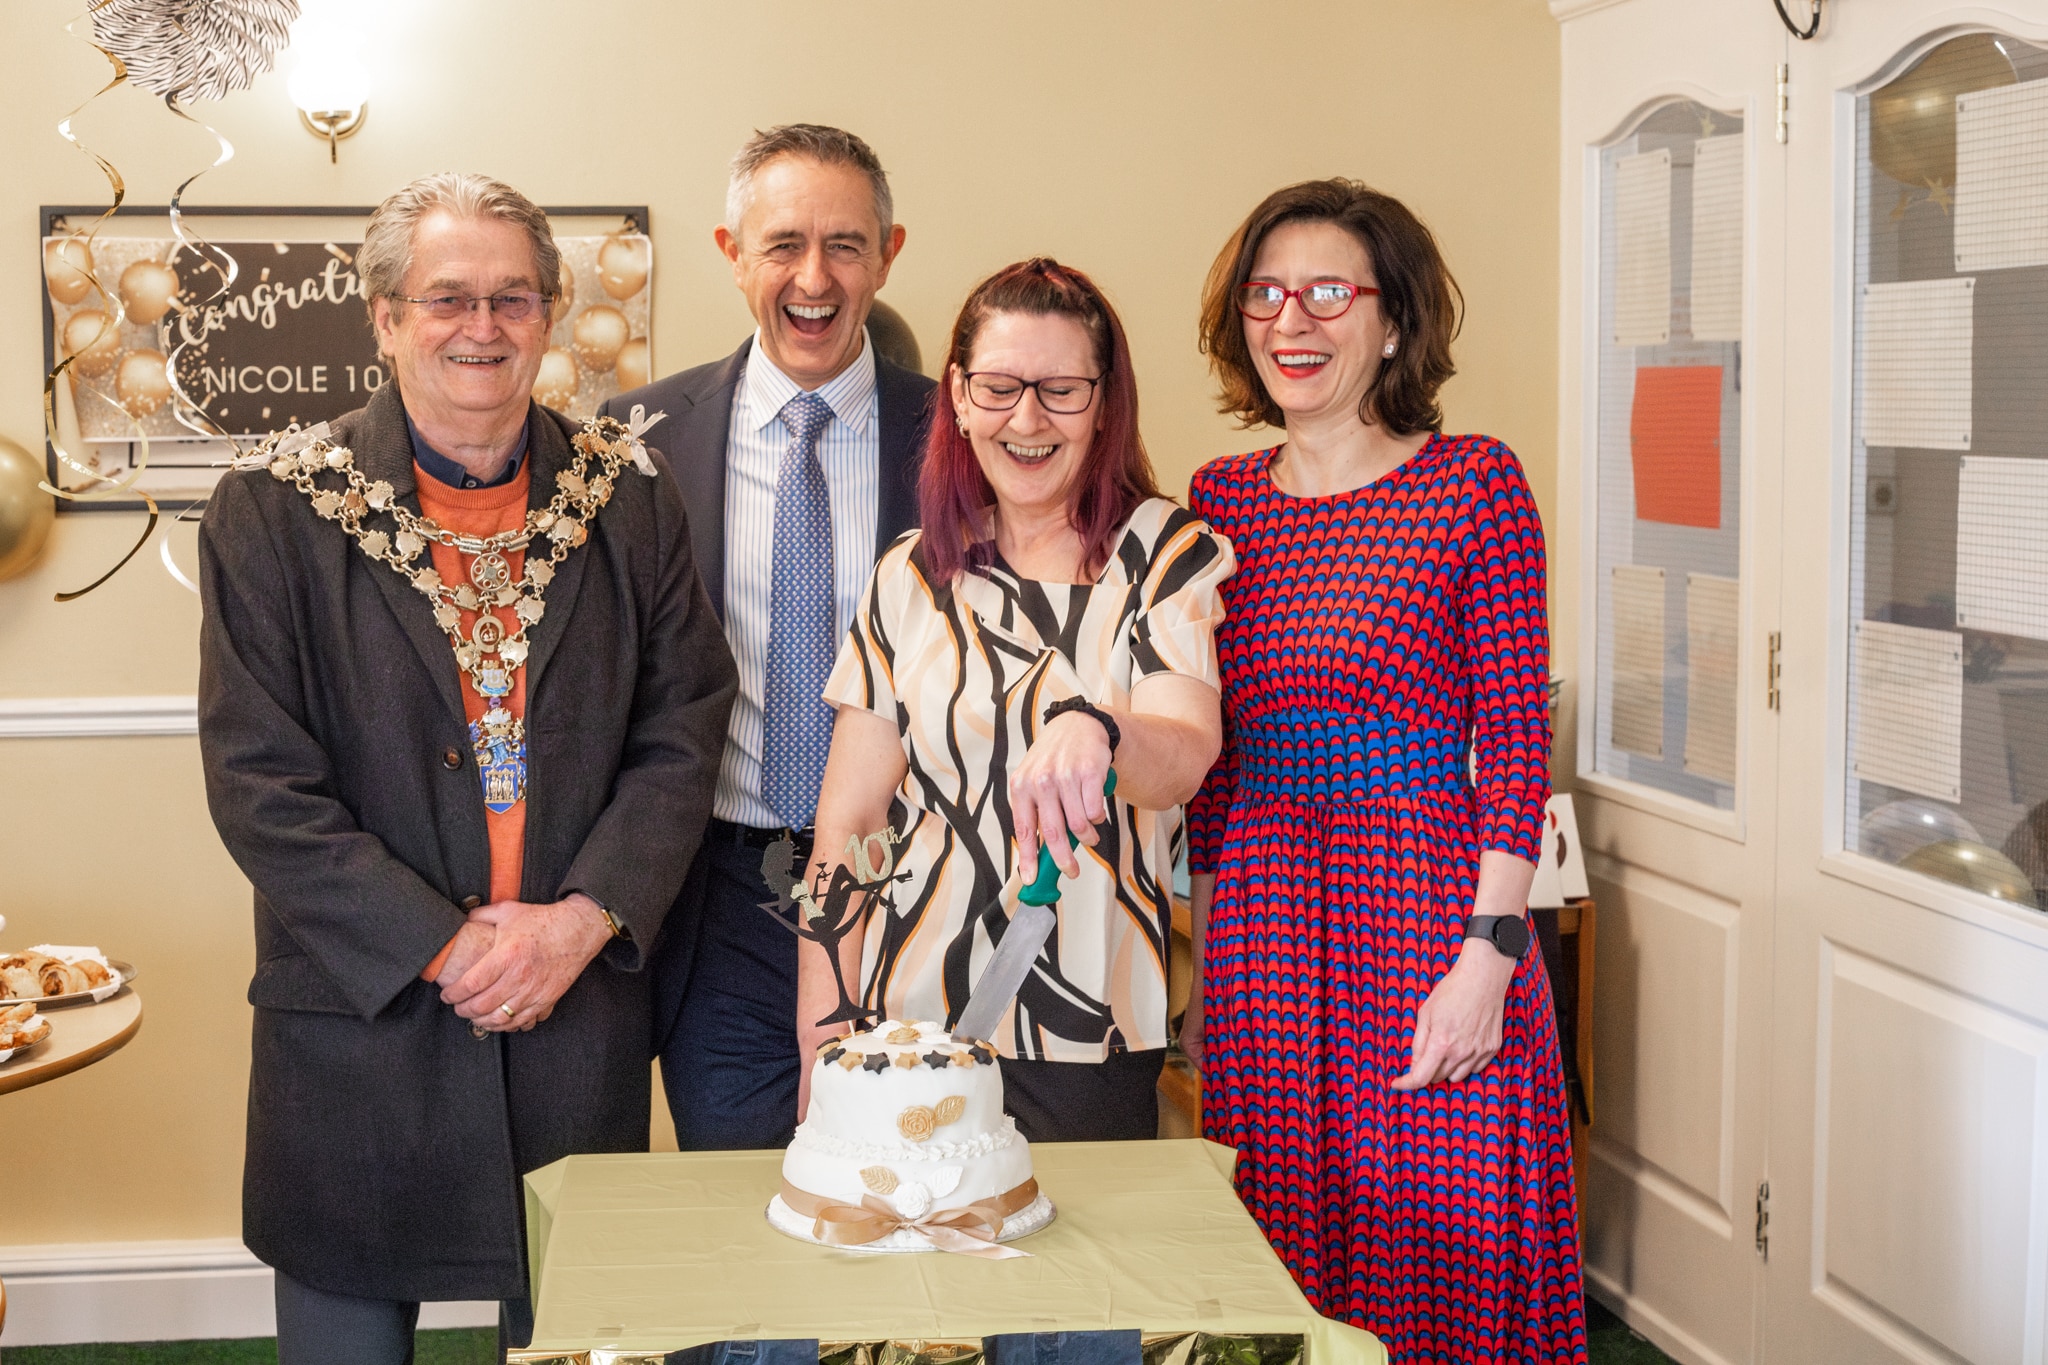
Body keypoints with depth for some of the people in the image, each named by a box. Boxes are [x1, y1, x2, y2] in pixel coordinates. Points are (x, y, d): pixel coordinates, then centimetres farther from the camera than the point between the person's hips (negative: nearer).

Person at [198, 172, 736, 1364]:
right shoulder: (274, 513, -4)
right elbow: (260, 784, -9)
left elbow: (683, 738, 2)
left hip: (583, 1024, 2)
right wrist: (441, 946, -15)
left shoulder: (630, 501, 3)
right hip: (360, 1022, -2)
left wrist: (583, 918, -12)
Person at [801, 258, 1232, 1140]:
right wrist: (821, 1044, -1)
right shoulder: (912, 577, 7)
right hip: (914, 1023, 1)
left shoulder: (1168, 555, 2)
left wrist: (1095, 729, -38)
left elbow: (1184, 759, -15)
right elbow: (848, 819, 5)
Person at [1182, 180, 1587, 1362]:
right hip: (1263, 925, 4)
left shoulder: (1476, 480, -3)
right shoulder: (1222, 499, 9)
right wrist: (1207, 957, 11)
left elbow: (1517, 737, -6)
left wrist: (1490, 953, -14)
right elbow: (1210, 755, 13)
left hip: (1427, 902, -4)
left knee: (1446, 1255, 3)